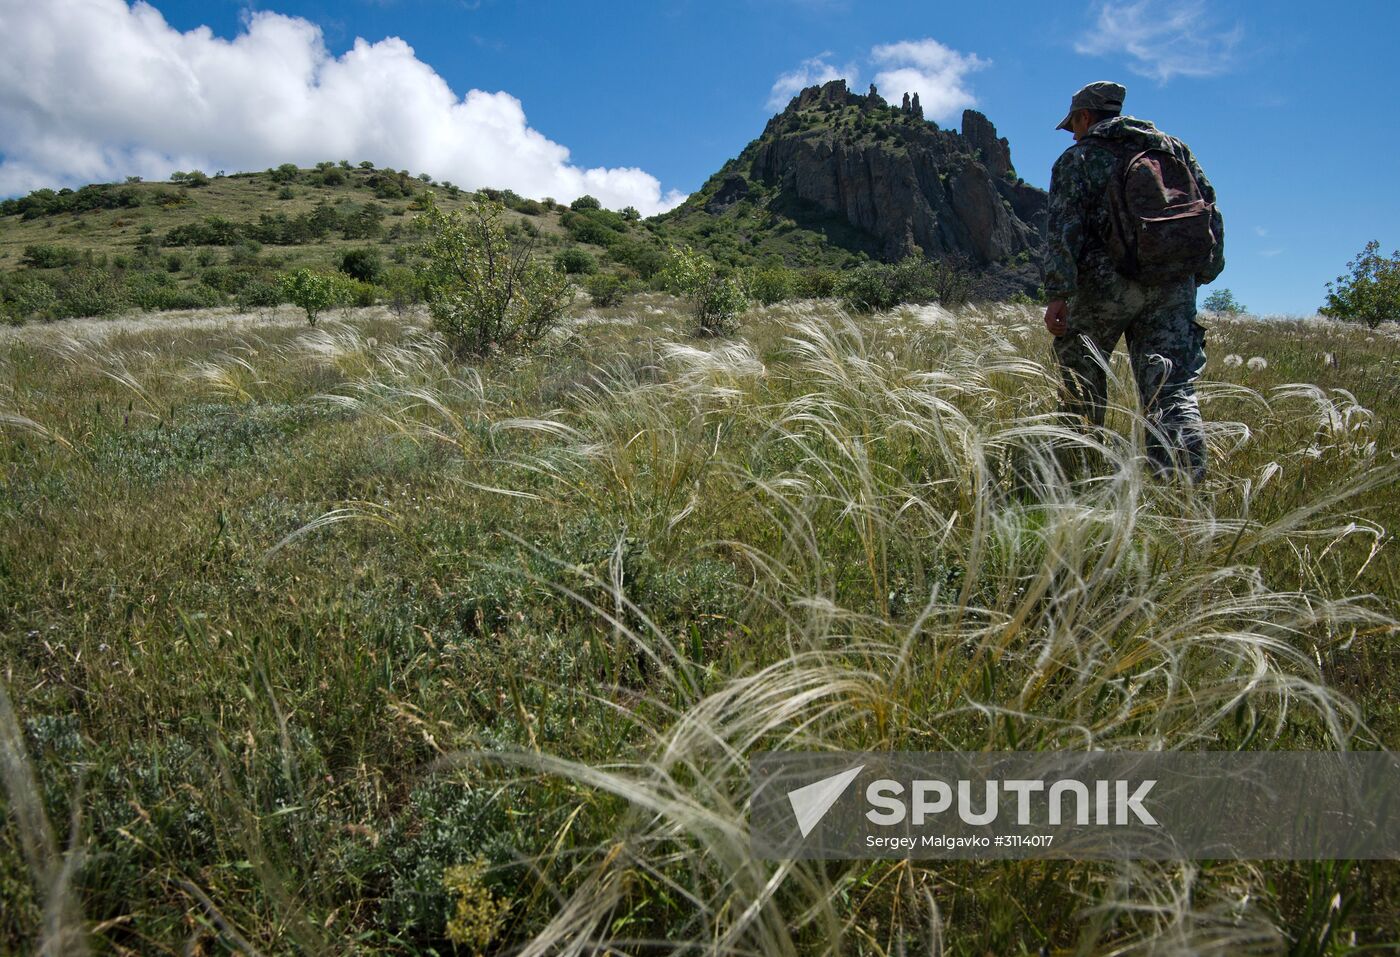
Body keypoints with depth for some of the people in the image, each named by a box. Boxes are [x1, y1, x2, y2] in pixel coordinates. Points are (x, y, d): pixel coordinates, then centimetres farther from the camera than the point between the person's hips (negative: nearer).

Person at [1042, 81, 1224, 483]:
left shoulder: (1078, 158, 5)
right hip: (1173, 286, 4)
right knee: (1174, 390, -1)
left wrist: (1058, 294, -13)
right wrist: (1201, 274, 19)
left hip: (1108, 282, -3)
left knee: (1082, 373, 15)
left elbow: (1065, 228, -8)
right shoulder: (1174, 148, 19)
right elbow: (1209, 211, 16)